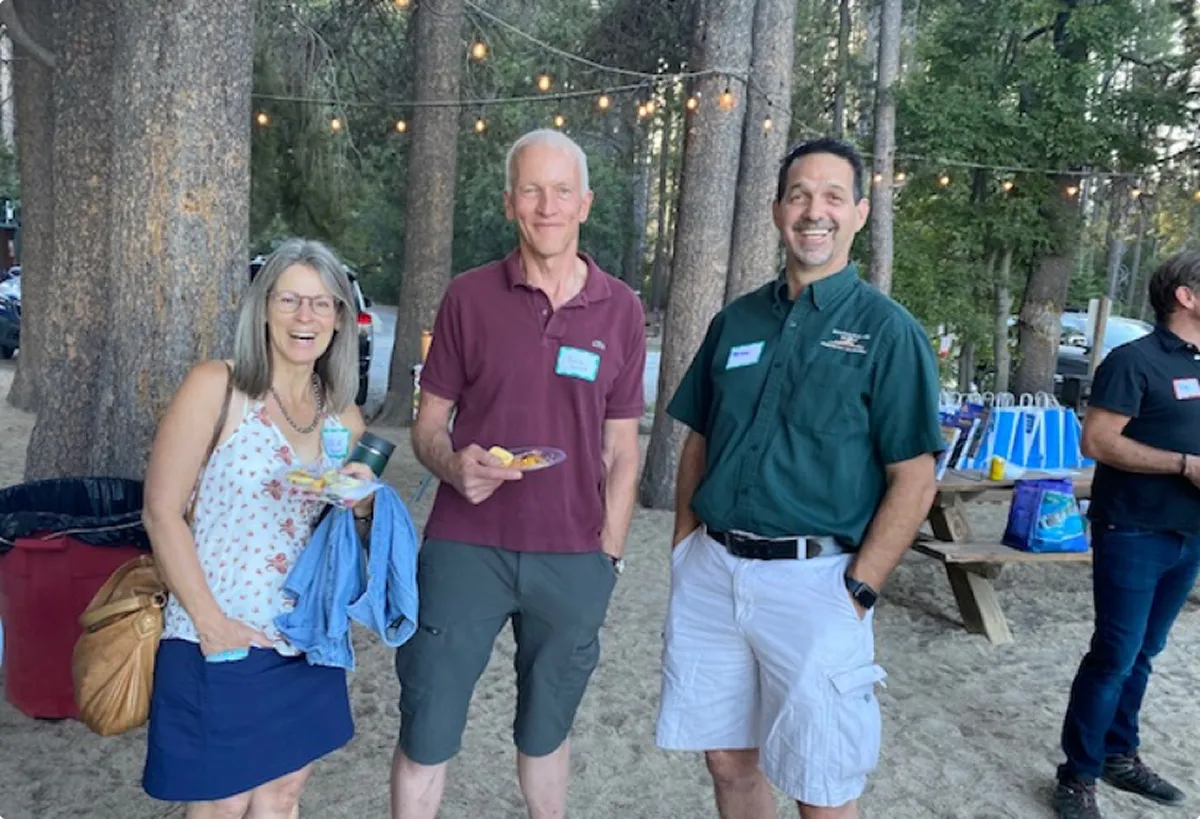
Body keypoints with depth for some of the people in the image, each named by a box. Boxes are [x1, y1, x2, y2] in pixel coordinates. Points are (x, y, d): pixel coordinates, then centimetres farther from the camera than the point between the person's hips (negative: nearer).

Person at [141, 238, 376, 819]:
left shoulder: (344, 416, 6)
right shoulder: (215, 387, -9)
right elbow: (161, 513, -11)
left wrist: (362, 505, -7)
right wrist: (209, 620, -15)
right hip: (218, 640, -5)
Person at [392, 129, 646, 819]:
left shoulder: (621, 310, 2)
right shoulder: (469, 296, -1)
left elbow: (621, 450, 6)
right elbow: (428, 422, 4)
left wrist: (608, 556, 3)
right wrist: (453, 464, -18)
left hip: (573, 560, 1)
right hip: (464, 548, 0)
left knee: (546, 730, 17)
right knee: (426, 732, 7)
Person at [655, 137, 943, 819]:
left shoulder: (887, 331, -5)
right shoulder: (737, 320, 9)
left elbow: (915, 480, -8)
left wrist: (857, 593, -13)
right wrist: (686, 555, 7)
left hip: (813, 580, -4)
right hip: (711, 574, 5)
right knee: (729, 761, 17)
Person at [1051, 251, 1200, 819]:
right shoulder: (1135, 360, -12)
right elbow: (1097, 441, -19)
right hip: (1135, 534, -7)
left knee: (1142, 653, 16)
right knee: (1114, 656, -3)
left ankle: (1120, 756, 30)